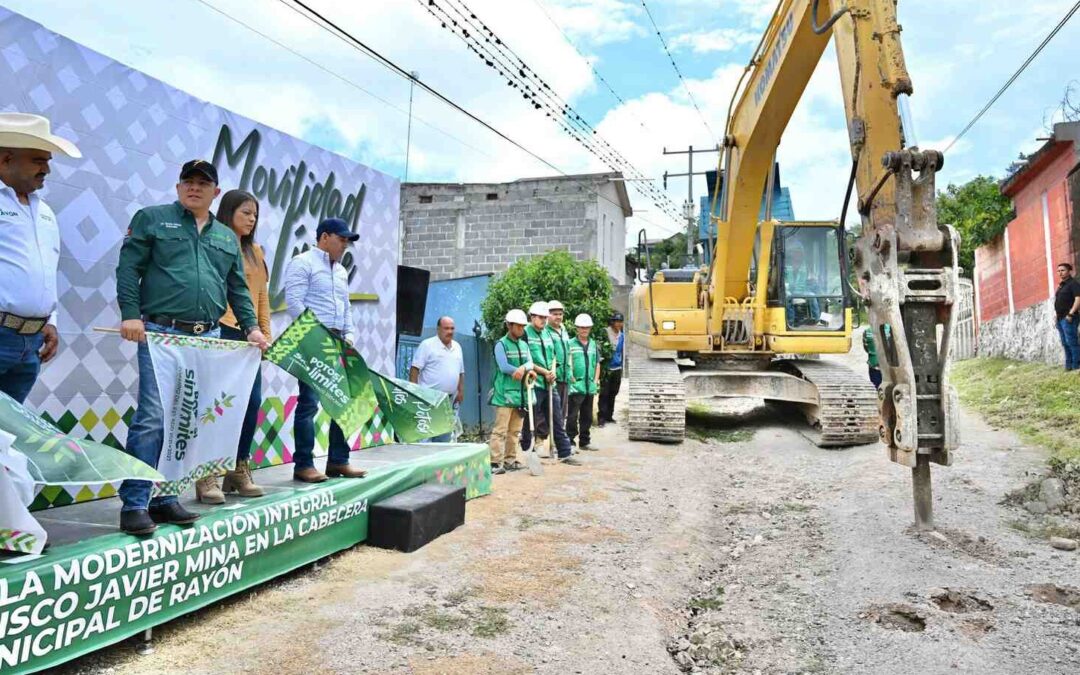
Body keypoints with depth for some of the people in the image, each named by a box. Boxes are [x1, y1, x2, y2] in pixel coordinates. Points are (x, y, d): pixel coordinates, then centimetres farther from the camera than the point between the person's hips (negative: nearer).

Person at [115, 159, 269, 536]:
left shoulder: (227, 238, 21)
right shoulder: (152, 219, 8)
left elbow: (238, 289, 19)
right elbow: (128, 268, 0)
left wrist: (252, 327, 7)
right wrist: (130, 314, -12)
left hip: (208, 339, 5)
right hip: (161, 334, -4)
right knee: (152, 418, -10)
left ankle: (164, 499, 15)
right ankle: (134, 504, -3)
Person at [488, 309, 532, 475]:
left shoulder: (524, 345, 16)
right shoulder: (501, 344, -5)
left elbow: (530, 363, 4)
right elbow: (503, 366, -16)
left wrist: (522, 369, -20)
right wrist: (525, 371, -11)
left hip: (520, 393, 7)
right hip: (504, 393, -7)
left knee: (514, 430, 12)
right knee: (500, 430, -8)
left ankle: (510, 460, 20)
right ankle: (496, 462, -7)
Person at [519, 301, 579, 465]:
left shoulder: (547, 333, 14)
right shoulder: (526, 333, -7)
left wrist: (553, 371, 0)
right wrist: (544, 372, -11)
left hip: (550, 384, 7)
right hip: (534, 384, -7)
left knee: (557, 421, 10)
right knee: (530, 421, 1)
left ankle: (565, 453, 16)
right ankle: (525, 453, 13)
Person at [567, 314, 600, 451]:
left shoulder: (593, 344, 13)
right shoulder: (570, 344, -5)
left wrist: (595, 380, 10)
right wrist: (571, 378, -13)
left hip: (590, 387, 6)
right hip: (576, 386, -6)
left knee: (587, 417, 12)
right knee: (572, 416, -6)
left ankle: (584, 442, 22)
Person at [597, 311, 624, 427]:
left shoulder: (621, 335, 9)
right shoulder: (605, 333, -13)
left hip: (617, 368, 6)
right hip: (607, 368, -6)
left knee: (613, 393, 13)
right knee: (604, 394, -6)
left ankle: (609, 415, 23)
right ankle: (601, 417, -2)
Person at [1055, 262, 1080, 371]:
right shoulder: (1061, 285, 19)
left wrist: (1071, 314, -22)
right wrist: (1056, 312, 15)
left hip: (1068, 318, -9)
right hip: (1060, 318, 9)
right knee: (1065, 343, 11)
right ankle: (1069, 365, 16)